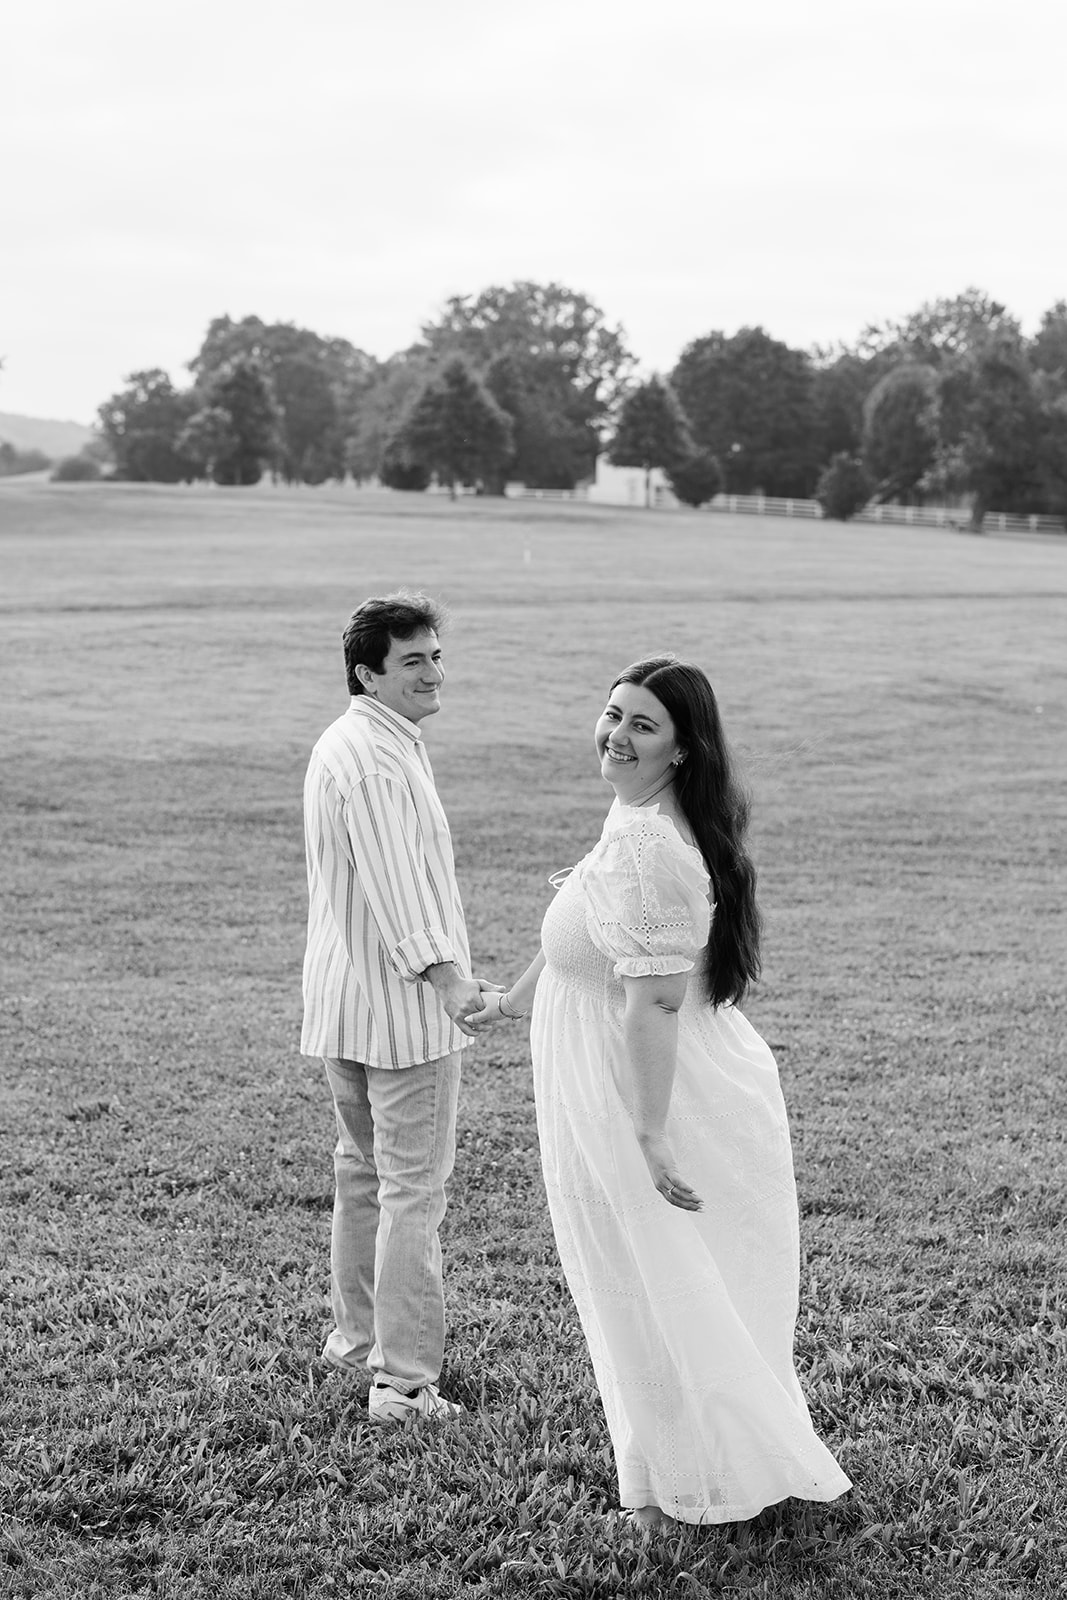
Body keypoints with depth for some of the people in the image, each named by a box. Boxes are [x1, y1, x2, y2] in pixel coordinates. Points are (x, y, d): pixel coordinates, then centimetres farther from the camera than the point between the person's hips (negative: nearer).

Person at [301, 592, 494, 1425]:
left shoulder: (339, 743, 15)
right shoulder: (377, 756, -19)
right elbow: (394, 879, -30)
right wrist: (445, 974, -38)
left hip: (339, 1001, 11)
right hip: (401, 1000, -11)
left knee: (362, 1170, 22)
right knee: (413, 1190, -6)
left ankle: (357, 1335, 35)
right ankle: (403, 1380, -4)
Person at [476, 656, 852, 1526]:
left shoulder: (645, 848, -25)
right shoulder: (640, 822, 7)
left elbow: (655, 1002, -29)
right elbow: (585, 944, 23)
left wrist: (651, 1135, -30)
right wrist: (513, 999, 35)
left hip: (653, 1098, -9)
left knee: (662, 1292, 7)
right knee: (703, 1291, 20)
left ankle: (689, 1486, 24)